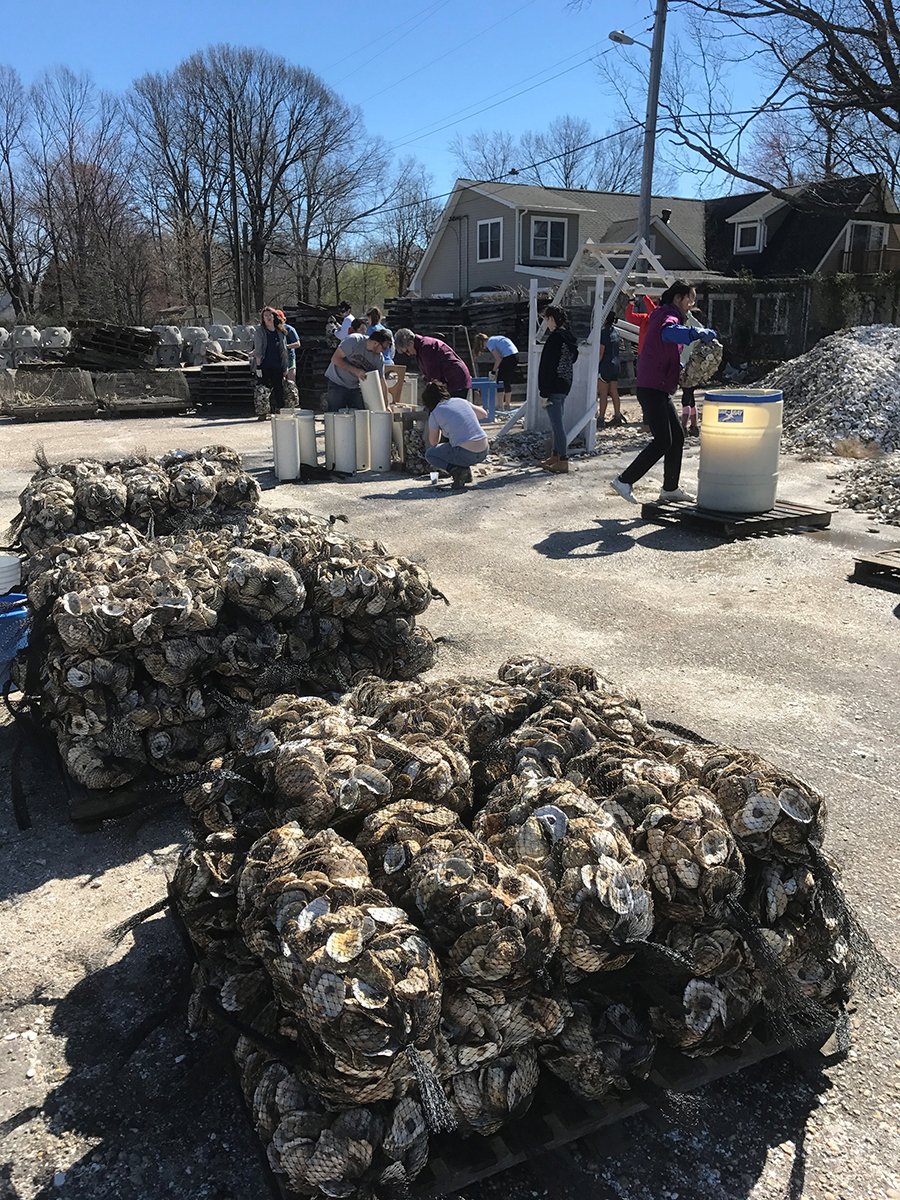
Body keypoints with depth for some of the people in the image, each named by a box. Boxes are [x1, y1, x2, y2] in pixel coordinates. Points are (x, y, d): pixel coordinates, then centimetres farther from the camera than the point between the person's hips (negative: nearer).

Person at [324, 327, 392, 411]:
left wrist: (387, 405, -6)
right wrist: (355, 371, -29)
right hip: (337, 383, -5)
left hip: (356, 387, 5)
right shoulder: (354, 340, -22)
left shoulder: (379, 359, -7)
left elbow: (382, 382, 0)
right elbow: (335, 359, -22)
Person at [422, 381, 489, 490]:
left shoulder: (435, 414, 0)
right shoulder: (460, 401, 13)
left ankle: (457, 470, -5)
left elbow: (433, 442, 14)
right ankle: (466, 470, 18)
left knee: (429, 454, 17)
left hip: (466, 454, -6)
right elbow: (484, 414, 26)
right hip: (483, 452, 6)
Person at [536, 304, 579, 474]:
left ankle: (563, 461, -6)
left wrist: (544, 393, -18)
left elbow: (547, 366, -18)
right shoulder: (569, 337, 12)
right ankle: (556, 455, 26)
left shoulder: (555, 338, -16)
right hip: (565, 385, 9)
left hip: (554, 387, -9)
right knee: (557, 422, 17)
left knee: (557, 423, -7)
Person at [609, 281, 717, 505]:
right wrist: (704, 334, -36)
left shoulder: (667, 317, 21)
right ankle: (624, 481, -9)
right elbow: (671, 332, -38)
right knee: (663, 441, -13)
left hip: (660, 390, 11)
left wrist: (683, 369, 11)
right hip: (651, 389, -11)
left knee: (677, 437, 13)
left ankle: (670, 488, 20)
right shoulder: (667, 317, -12)